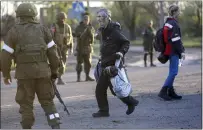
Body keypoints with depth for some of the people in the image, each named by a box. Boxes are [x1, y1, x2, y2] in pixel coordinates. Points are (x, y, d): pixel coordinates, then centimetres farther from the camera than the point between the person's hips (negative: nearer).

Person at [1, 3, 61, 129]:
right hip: (42, 71, 2)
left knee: (26, 104, 7)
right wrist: (54, 70, 12)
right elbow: (53, 52, 3)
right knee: (47, 101, 10)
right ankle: (56, 126, -2)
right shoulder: (43, 29, 6)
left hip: (24, 72, -2)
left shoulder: (14, 31, 1)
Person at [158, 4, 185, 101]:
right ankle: (163, 91, -13)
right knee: (174, 72, -10)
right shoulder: (174, 24, -16)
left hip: (169, 51, 10)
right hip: (174, 51, -10)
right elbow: (176, 40, -20)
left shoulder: (167, 23, 15)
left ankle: (171, 92, 16)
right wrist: (181, 51, -17)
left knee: (172, 72, 13)